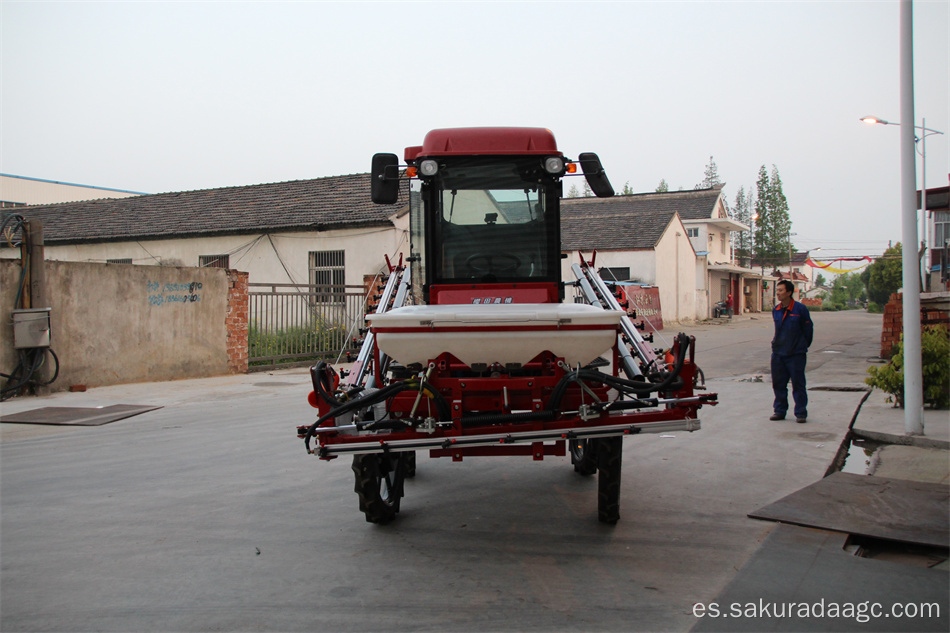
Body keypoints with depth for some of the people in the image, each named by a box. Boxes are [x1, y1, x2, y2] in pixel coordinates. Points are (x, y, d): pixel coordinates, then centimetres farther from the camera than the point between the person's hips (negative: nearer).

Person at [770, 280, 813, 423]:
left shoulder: (800, 309, -10)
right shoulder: (776, 310, 5)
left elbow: (808, 330, -1)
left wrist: (803, 347, 6)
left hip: (796, 354, -5)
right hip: (778, 353, 5)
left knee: (798, 384, 0)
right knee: (778, 384, 9)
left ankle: (801, 413, 9)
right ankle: (779, 411, 20)